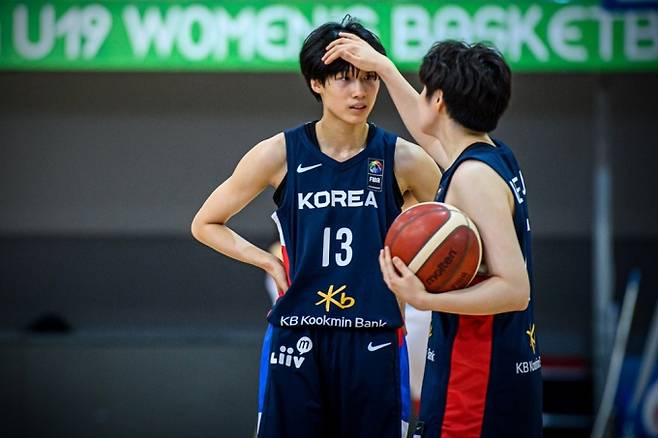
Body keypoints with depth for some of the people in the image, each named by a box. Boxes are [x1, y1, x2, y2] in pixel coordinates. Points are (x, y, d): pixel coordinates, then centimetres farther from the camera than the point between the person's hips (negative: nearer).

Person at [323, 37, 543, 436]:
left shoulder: (474, 176, -17)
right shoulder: (498, 157, 11)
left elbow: (514, 289, -22)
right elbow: (430, 134, 35)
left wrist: (426, 300, -31)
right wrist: (383, 67, 40)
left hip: (478, 379, -10)